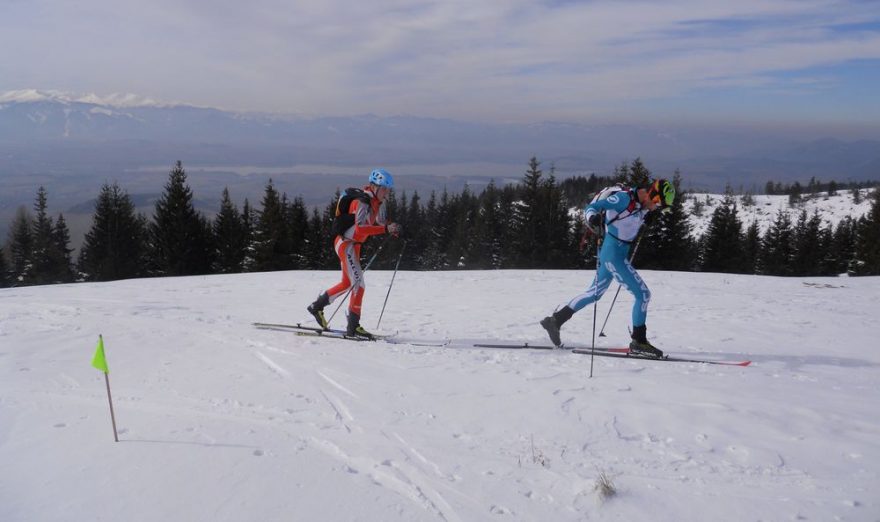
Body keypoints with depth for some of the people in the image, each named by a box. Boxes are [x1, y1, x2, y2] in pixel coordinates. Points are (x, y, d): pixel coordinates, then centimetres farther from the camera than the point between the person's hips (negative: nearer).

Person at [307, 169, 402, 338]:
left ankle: (317, 306, 36)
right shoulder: (362, 202, -22)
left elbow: (380, 223, 14)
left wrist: (392, 229, -7)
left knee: (348, 283, 20)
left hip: (353, 244, 10)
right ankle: (353, 327, -10)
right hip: (346, 244, -10)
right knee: (359, 284, -13)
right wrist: (386, 229, -42)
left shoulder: (378, 203, 5)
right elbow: (360, 229, -35)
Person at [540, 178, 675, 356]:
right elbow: (591, 207, -19)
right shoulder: (624, 198, -18)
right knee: (643, 294, -5)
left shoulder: (642, 205, 7)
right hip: (613, 255, -10)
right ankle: (638, 342, 5)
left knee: (594, 293, 18)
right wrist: (592, 218, -37)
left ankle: (555, 320, 24)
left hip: (612, 255, 10)